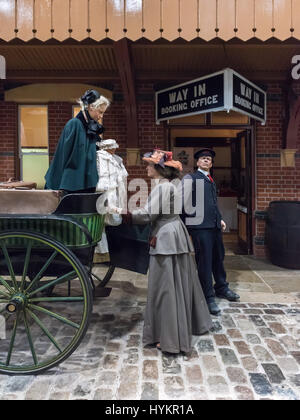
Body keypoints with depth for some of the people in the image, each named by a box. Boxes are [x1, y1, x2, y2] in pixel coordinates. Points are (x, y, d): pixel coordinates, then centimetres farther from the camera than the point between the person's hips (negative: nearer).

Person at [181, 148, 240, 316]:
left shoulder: (211, 181, 24)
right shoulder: (190, 178, 0)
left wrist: (220, 219, 20)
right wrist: (185, 221, -18)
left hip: (215, 225, 8)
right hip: (200, 226, -7)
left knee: (218, 257, 16)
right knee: (204, 260, -4)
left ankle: (221, 288, 34)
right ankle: (208, 297, 5)